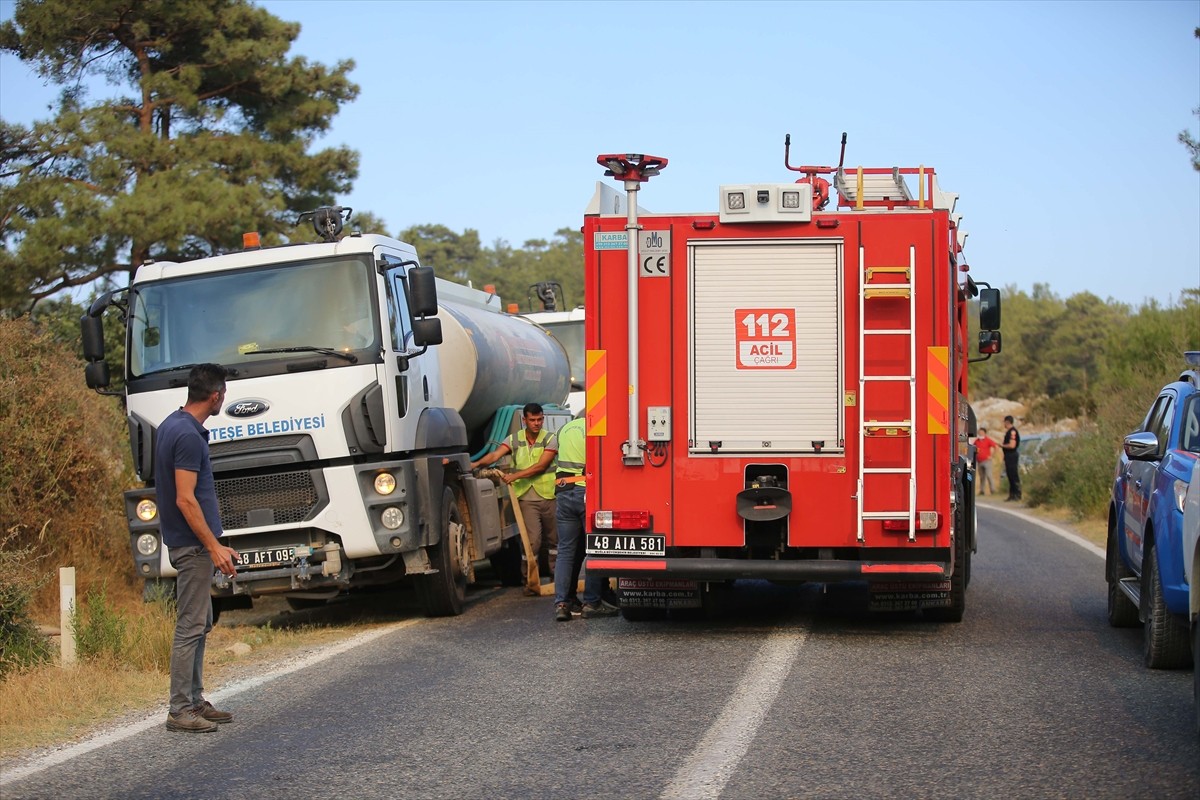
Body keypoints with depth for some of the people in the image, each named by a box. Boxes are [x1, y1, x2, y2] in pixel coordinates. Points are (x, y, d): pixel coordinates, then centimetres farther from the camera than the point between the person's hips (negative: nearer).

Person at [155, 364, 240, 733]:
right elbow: (185, 499, -24)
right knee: (190, 626, -6)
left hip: (191, 543, 10)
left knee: (200, 623, 15)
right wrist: (215, 547, -23)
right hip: (193, 544, -10)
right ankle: (180, 711, -2)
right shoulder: (189, 436, -22)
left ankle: (194, 701, 20)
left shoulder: (171, 426, 9)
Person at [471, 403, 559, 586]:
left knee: (552, 537, 11)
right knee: (532, 539, -9)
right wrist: (477, 464, -28)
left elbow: (540, 466, -13)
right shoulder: (514, 440, 4)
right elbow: (495, 454, -9)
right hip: (526, 498, 0)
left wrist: (515, 475, -21)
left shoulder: (550, 439, -2)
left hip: (548, 496, 0)